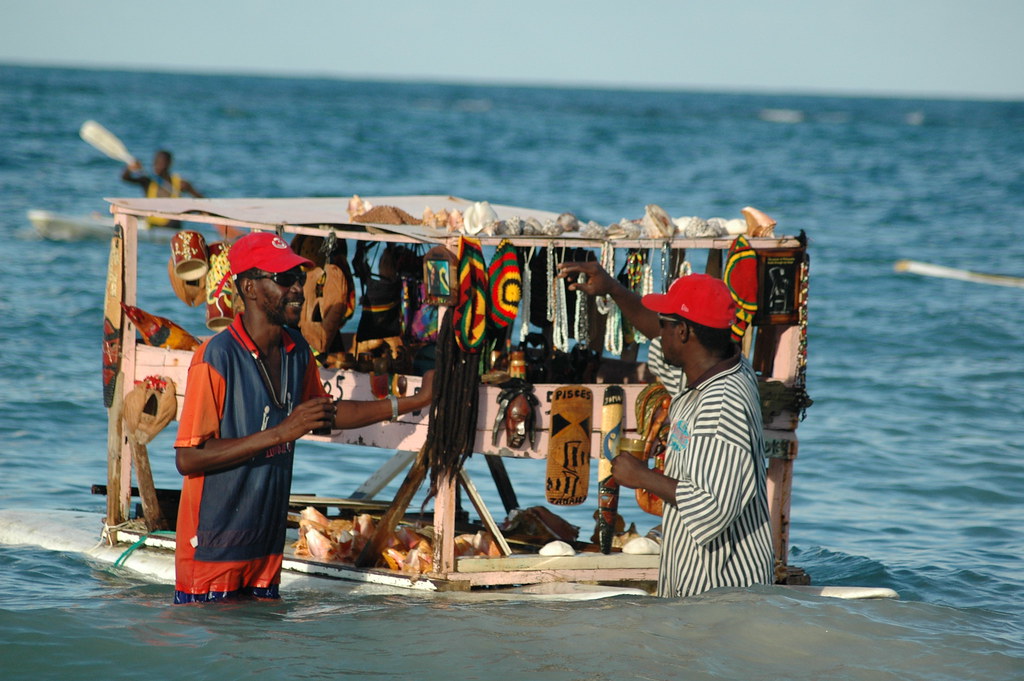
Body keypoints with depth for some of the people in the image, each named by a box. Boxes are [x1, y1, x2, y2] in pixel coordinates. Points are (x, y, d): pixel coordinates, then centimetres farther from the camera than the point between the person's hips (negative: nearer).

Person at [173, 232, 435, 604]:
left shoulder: (297, 351, 6)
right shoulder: (217, 356, -18)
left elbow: (326, 414, 25)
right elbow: (188, 458, -22)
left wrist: (415, 401, 23)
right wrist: (280, 433, -23)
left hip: (266, 548, 7)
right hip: (212, 555, -7)